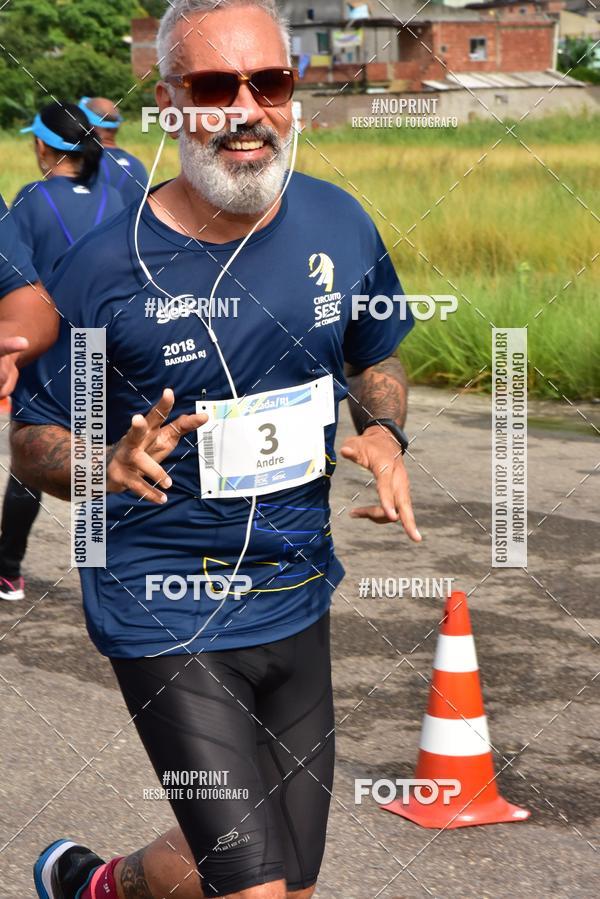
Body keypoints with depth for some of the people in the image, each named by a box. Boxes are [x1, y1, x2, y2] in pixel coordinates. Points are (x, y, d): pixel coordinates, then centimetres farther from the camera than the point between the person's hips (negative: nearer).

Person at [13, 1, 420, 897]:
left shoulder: (339, 225, -2)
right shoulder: (105, 268, -14)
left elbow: (376, 359, 16)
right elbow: (31, 441, -5)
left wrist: (383, 430, -6)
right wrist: (116, 467, -26)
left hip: (297, 595, 5)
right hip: (169, 612, -5)